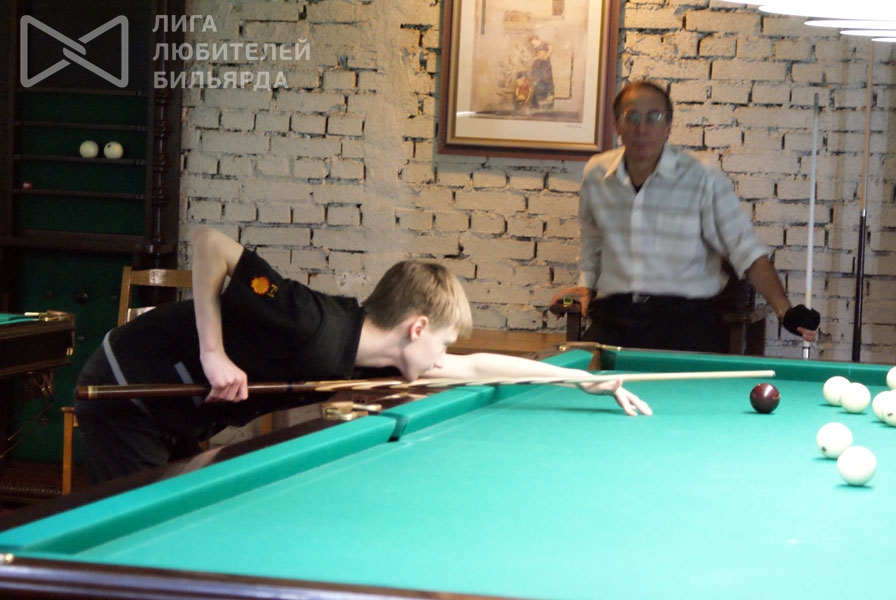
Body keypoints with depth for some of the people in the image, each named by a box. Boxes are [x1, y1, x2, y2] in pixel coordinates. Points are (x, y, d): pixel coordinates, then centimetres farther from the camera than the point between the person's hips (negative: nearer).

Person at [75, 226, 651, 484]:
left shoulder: (364, 357, -2)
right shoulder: (317, 327, -29)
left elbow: (477, 366, 11)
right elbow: (209, 242, -28)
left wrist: (589, 379, 13)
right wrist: (213, 354, -29)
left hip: (178, 424, 8)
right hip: (125, 395, -8)